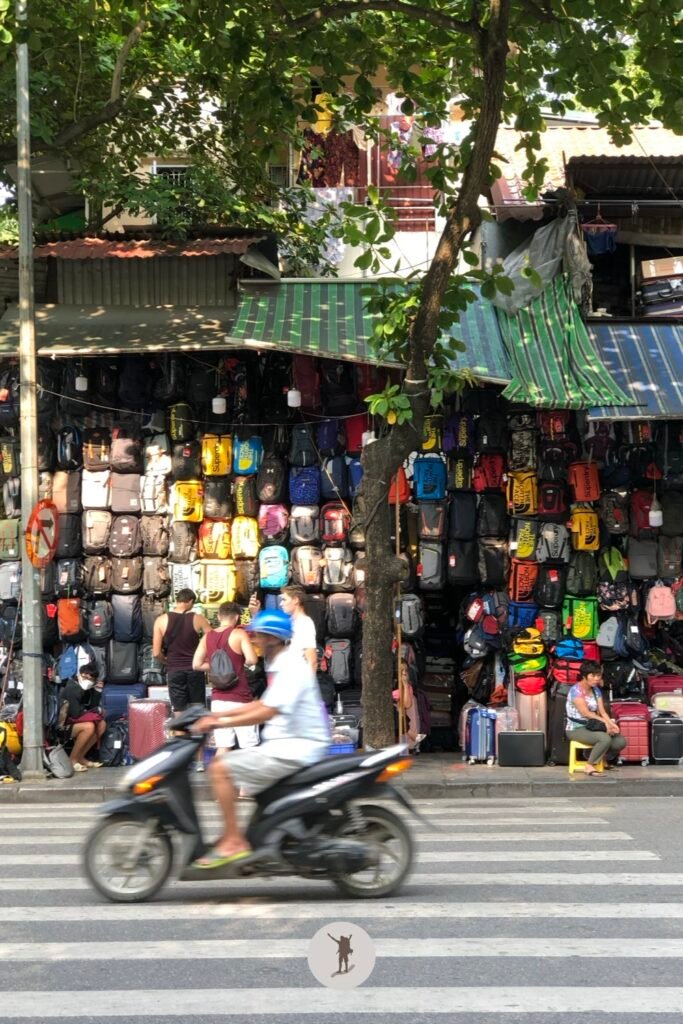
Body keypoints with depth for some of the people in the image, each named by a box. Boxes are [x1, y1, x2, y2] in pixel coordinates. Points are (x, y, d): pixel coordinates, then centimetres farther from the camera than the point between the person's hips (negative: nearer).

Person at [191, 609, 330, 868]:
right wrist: (217, 715, 15)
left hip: (292, 750, -11)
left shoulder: (290, 667, -16)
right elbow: (262, 704, 23)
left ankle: (234, 841, -14)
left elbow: (267, 712, -25)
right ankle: (230, 835, 20)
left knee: (220, 768, -15)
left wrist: (221, 722, -22)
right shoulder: (282, 665, 16)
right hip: (286, 746, 11)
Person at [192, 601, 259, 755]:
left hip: (218, 698, 5)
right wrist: (241, 662, 1)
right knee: (250, 746, 1)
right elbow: (252, 659, -20)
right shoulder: (239, 634, -8)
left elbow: (197, 665, 8)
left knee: (223, 746, 8)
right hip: (239, 698, -5)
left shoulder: (207, 636, 7)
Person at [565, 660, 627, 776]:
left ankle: (603, 760, 17)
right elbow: (585, 713, -21)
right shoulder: (576, 690, -14)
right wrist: (605, 722, -26)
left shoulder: (596, 690, 11)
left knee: (621, 741, -10)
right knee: (605, 738, -33)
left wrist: (611, 724, -17)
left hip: (592, 727, 8)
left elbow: (602, 711, 3)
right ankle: (589, 766, -19)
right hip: (576, 729, -8)